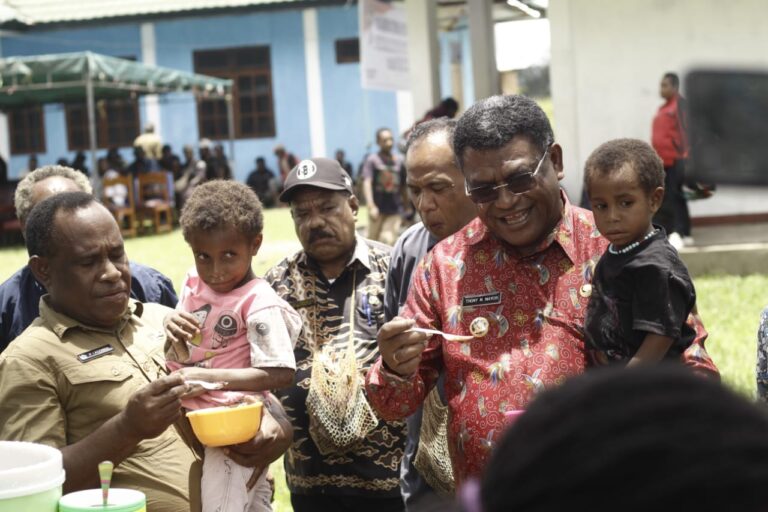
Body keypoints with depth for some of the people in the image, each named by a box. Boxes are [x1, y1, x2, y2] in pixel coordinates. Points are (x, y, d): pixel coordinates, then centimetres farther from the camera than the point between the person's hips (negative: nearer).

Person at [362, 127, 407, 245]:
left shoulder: (399, 161, 9)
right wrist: (371, 206, -22)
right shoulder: (372, 160, -2)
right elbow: (367, 183, -11)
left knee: (389, 240, -10)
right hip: (378, 209, -2)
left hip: (395, 210, 2)